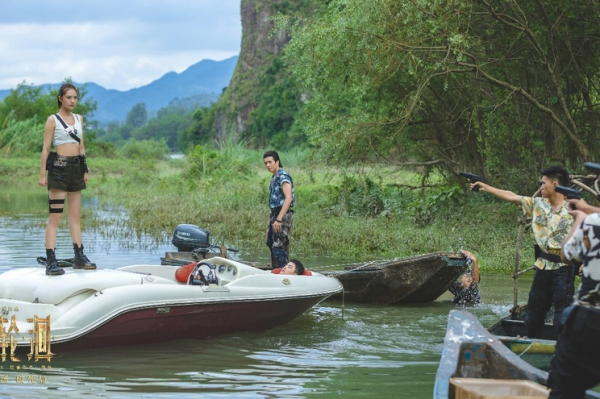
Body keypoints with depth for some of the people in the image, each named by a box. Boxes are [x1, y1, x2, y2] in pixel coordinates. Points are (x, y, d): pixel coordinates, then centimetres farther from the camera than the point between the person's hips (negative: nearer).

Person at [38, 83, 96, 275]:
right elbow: (46, 148, -6)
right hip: (59, 166, -6)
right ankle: (51, 261, -11)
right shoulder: (53, 120, -3)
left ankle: (79, 257, 14)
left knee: (75, 215, 10)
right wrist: (42, 174, -11)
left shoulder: (79, 119, 14)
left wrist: (85, 171, 13)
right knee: (55, 215, -9)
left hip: (76, 167, 6)